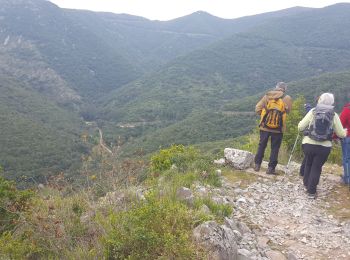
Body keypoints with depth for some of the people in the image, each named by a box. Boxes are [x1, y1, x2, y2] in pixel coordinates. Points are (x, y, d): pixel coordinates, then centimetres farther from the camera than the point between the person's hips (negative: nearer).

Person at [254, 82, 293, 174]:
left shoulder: (267, 96, -2)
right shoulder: (287, 98, -7)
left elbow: (257, 109, -3)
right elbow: (288, 110, 1)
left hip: (264, 127, 2)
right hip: (278, 129, -2)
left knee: (262, 145, 15)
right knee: (275, 148, 9)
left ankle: (257, 165, 21)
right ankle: (271, 168, 11)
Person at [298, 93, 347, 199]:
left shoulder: (313, 111, -1)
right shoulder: (334, 115, 0)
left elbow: (300, 127, -1)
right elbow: (341, 134, 5)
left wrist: (304, 124, 22)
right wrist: (345, 131, 28)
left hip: (308, 144, 1)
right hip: (324, 147, -1)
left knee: (309, 164, 23)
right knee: (317, 167, 11)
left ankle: (306, 184, 36)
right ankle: (311, 191, 16)